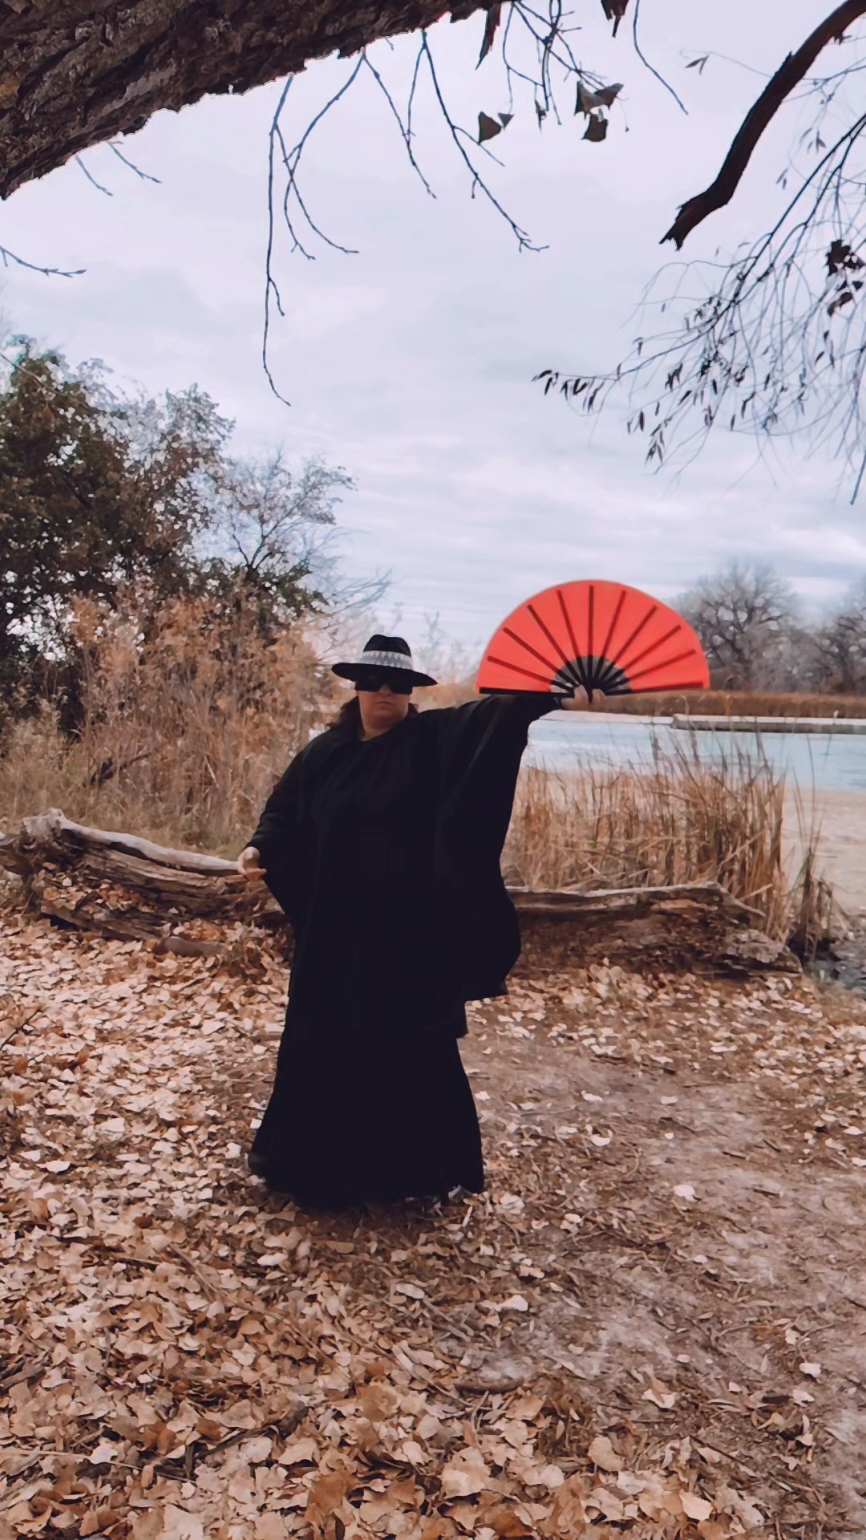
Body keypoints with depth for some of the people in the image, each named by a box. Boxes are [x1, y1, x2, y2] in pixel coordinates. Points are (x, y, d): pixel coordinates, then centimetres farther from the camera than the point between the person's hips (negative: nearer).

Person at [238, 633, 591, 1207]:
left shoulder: (434, 739, -3)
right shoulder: (325, 753, 7)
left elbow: (492, 715, -18)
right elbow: (285, 812, 8)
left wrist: (545, 688, -33)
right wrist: (260, 848, -12)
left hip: (410, 927, -3)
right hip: (336, 927, 3)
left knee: (412, 1045, 6)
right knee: (326, 1043, 13)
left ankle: (412, 1163, 23)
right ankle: (315, 1156, 32)